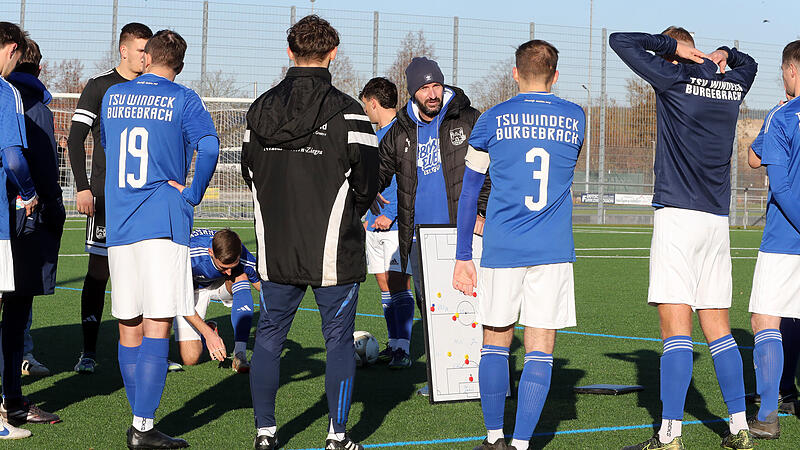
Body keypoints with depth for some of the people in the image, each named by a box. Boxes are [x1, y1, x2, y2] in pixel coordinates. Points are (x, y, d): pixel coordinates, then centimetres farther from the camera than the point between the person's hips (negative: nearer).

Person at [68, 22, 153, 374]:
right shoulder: (99, 86, 0)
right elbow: (75, 140, -3)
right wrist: (82, 188, -11)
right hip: (106, 193, -4)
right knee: (99, 270, -4)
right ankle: (88, 351, 1)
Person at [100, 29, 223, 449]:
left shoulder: (113, 96, 12)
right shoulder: (183, 99, -2)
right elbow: (209, 146, -17)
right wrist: (192, 196, -7)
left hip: (117, 224, 5)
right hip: (164, 222, -5)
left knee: (129, 327, 10)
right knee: (157, 326, -5)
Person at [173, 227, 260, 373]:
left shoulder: (245, 260, -30)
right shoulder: (190, 254, -39)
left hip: (220, 285, 2)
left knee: (241, 278, -34)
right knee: (190, 358, -16)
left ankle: (240, 354, -30)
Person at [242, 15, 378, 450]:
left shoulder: (260, 108, 3)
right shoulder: (346, 111, -11)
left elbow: (248, 168, 12)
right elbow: (367, 180, -9)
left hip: (275, 250, 4)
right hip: (334, 251, -3)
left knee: (269, 336, 13)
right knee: (338, 338, 6)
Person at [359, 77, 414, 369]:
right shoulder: (377, 134, 18)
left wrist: (390, 214, -20)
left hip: (398, 223, -9)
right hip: (376, 223, 9)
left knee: (398, 284, -11)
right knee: (384, 285, 9)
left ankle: (403, 349, -10)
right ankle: (394, 344, 15)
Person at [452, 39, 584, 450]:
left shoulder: (493, 120, 1)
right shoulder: (576, 119, 7)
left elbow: (468, 193, 4)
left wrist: (463, 255, 10)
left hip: (502, 248, -1)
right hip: (554, 250, 1)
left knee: (496, 342, 12)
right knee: (540, 350, 2)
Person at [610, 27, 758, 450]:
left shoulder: (674, 76, -5)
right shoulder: (733, 84, 13)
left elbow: (619, 40, -1)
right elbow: (749, 63, 37)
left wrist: (670, 44, 3)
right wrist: (724, 54, 18)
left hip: (677, 214, -6)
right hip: (717, 220, 6)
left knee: (676, 329, -10)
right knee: (718, 330, 12)